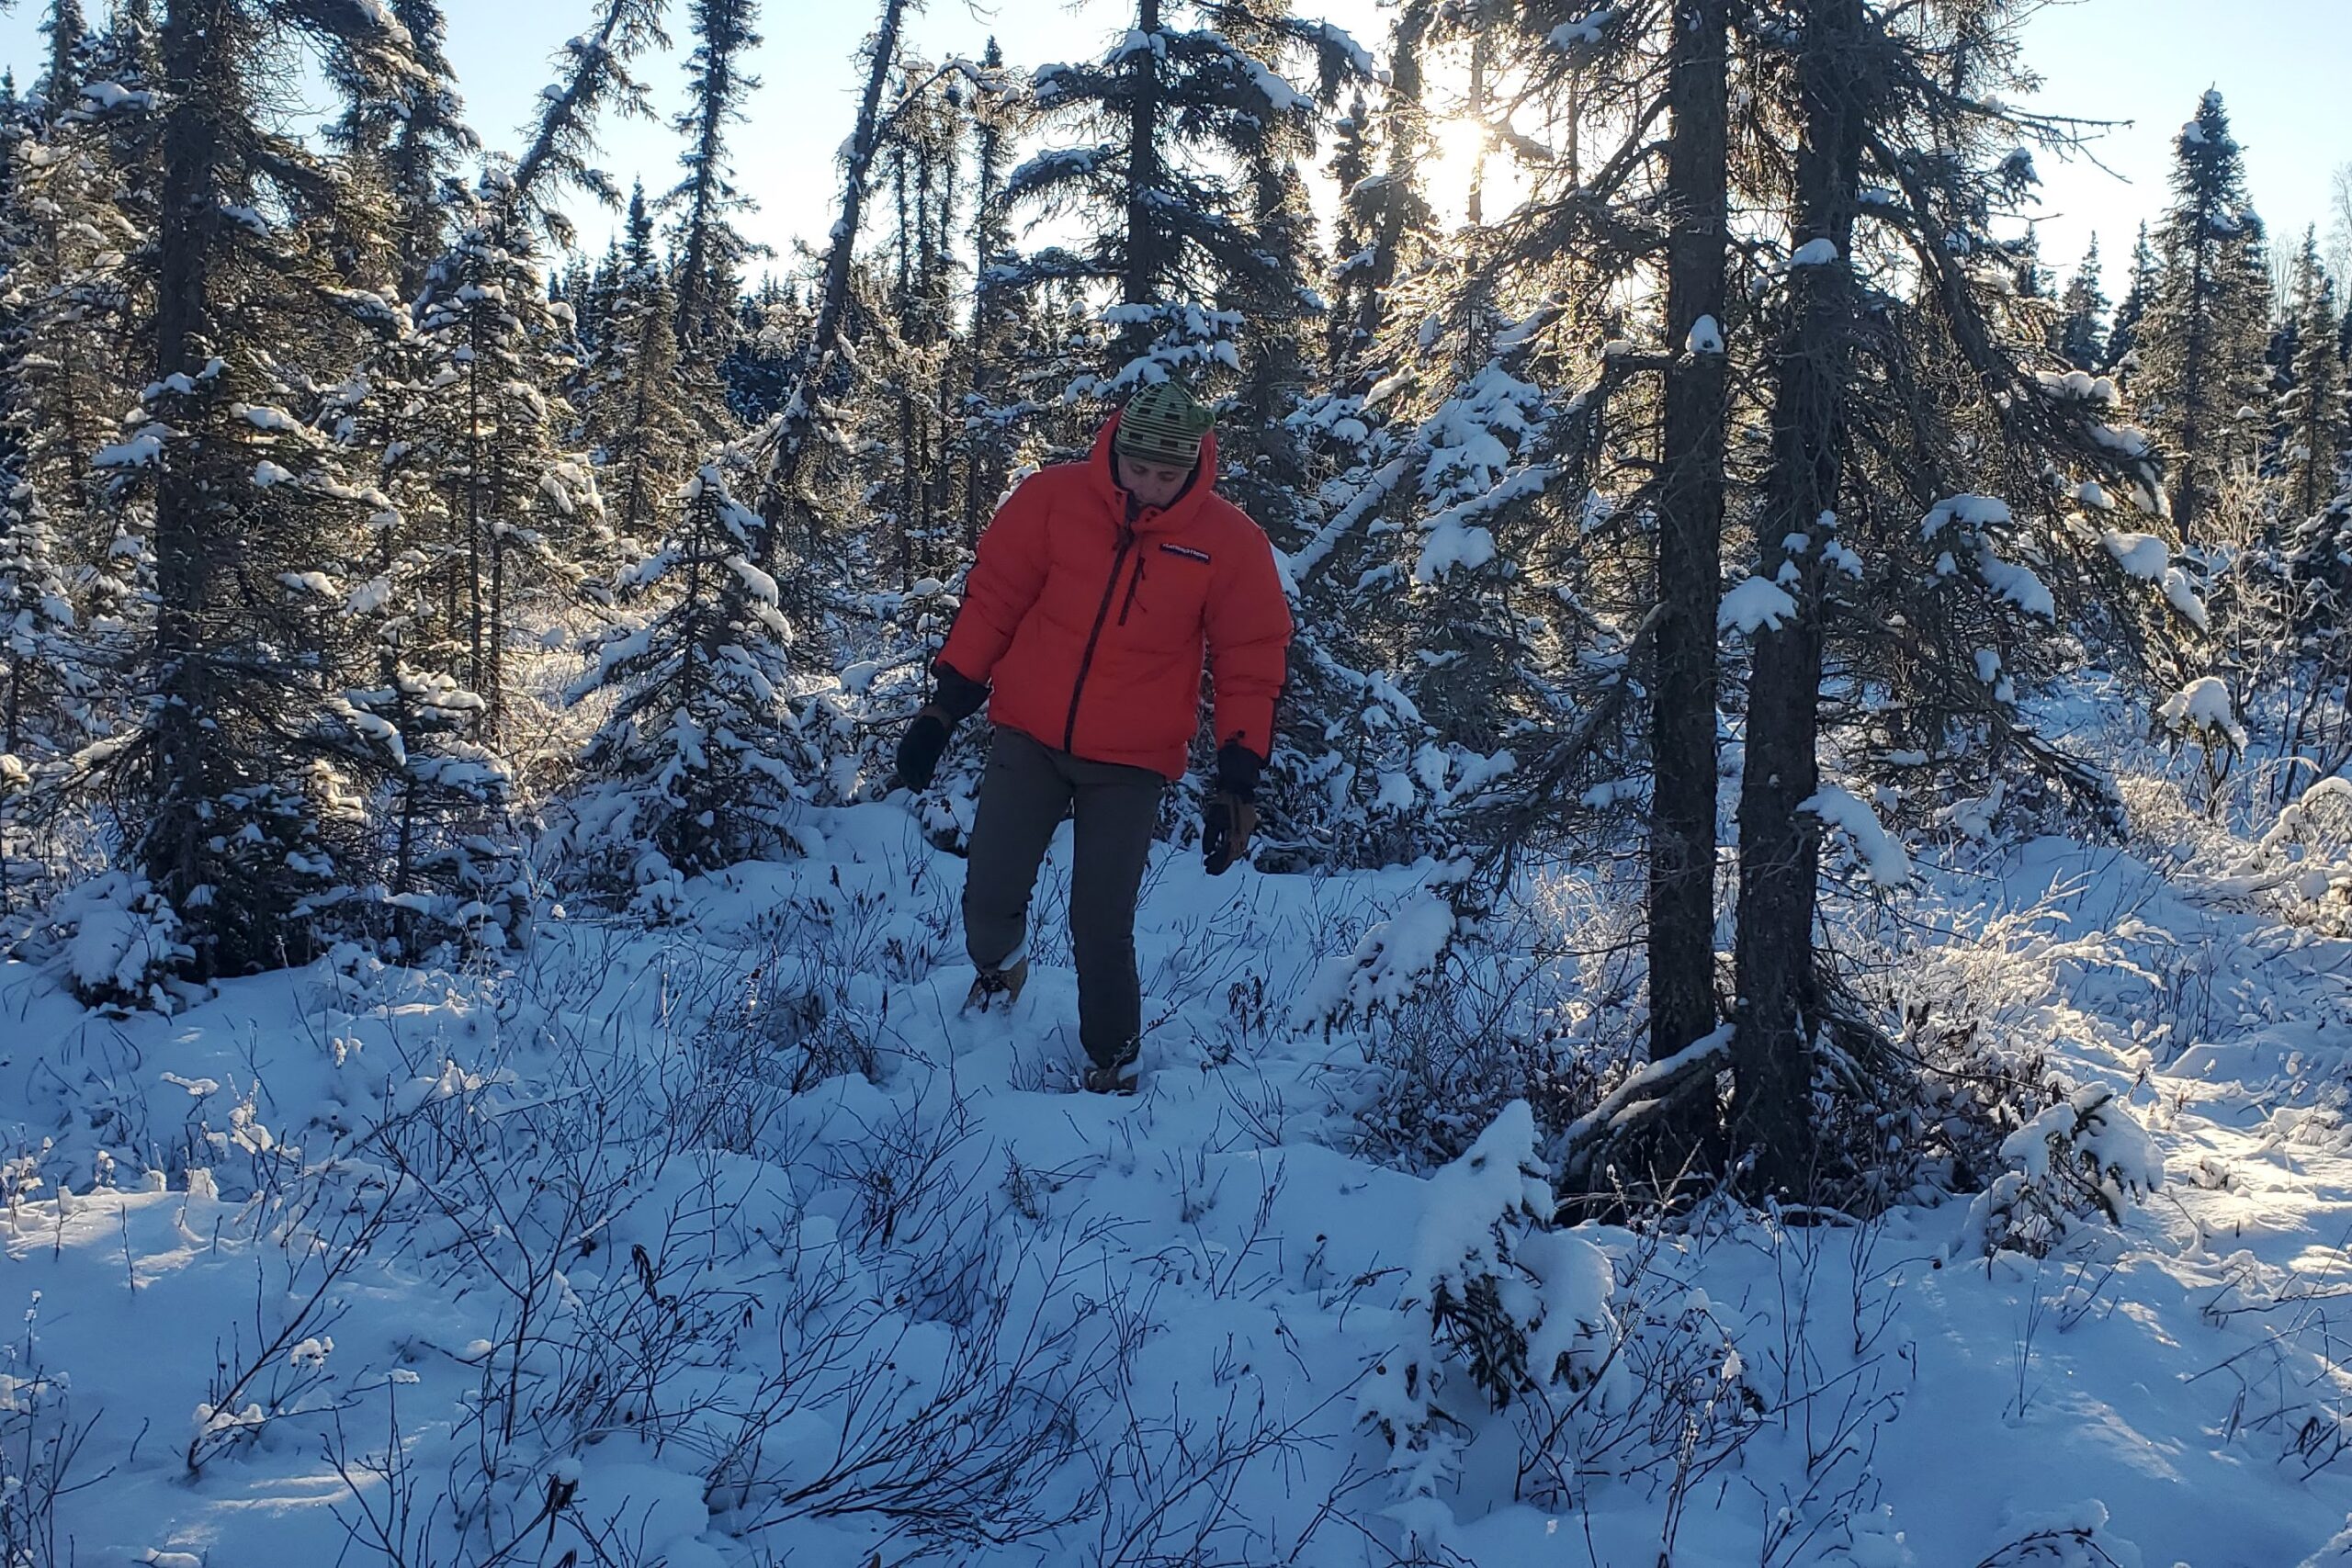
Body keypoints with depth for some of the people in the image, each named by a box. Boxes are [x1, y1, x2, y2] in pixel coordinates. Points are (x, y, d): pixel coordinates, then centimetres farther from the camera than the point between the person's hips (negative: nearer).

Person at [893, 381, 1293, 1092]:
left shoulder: (1231, 542, -7)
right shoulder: (1054, 498, -6)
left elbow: (1250, 662, -1)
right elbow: (992, 599, 2)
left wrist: (1238, 779, -7)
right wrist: (947, 704, 1)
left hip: (1131, 763, -1)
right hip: (1029, 736, 2)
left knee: (1101, 927, -3)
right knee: (989, 894, 1)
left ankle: (1113, 1061, 22)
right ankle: (998, 967, 37)